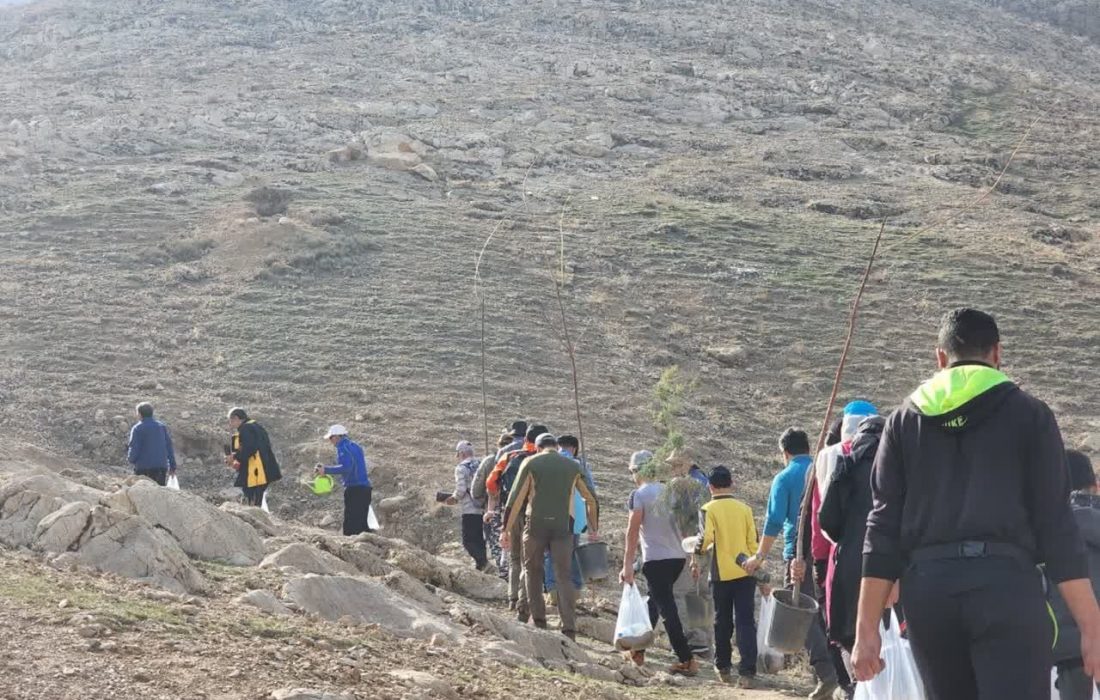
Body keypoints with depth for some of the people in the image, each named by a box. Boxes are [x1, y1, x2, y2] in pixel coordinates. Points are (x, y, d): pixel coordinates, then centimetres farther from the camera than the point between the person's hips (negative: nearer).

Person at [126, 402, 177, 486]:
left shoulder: (137, 429, -5)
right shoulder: (162, 426, 11)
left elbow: (134, 450, -10)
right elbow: (169, 447, 11)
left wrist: (131, 459, 13)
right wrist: (172, 466, 14)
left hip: (143, 468, -5)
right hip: (162, 467, 5)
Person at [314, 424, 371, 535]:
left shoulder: (343, 448, -9)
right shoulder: (355, 446, 19)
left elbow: (346, 467, -22)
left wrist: (326, 470, -19)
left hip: (354, 489, -9)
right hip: (365, 488, 9)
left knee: (350, 526, -8)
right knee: (362, 524, 13)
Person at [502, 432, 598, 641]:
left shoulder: (530, 463, 2)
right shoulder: (573, 466, 10)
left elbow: (516, 498, -3)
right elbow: (591, 500, 15)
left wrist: (506, 530, -2)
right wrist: (594, 529, 25)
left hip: (536, 524, -1)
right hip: (563, 527, 1)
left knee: (532, 569, 18)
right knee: (564, 575, 4)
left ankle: (538, 619, 13)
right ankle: (569, 628, -7)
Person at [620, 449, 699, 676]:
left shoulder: (639, 495, -7)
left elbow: (633, 532, -11)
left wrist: (627, 565, -10)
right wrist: (684, 549, 24)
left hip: (656, 559, -7)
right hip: (678, 556, 7)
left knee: (667, 608, -6)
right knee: (654, 601, 21)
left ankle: (687, 660, -12)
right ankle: (639, 649, 28)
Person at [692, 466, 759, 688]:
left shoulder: (708, 510, -5)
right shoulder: (744, 509, 5)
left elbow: (706, 537, -20)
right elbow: (753, 542, 4)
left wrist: (696, 555, -1)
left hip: (722, 574, -2)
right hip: (746, 573, 2)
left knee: (722, 622, 15)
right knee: (745, 622, -1)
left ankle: (723, 667, 26)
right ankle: (747, 672, -10)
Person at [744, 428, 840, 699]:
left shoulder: (785, 478, -2)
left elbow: (774, 521, -8)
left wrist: (760, 557, -1)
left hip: (798, 555, -5)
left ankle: (826, 674, -16)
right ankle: (840, 672, 11)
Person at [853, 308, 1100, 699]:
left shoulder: (905, 420, 14)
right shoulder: (1028, 413, 7)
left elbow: (884, 527, 8)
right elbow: (1055, 524, 0)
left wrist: (867, 627, 7)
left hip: (927, 586, 3)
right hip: (1005, 582, -3)